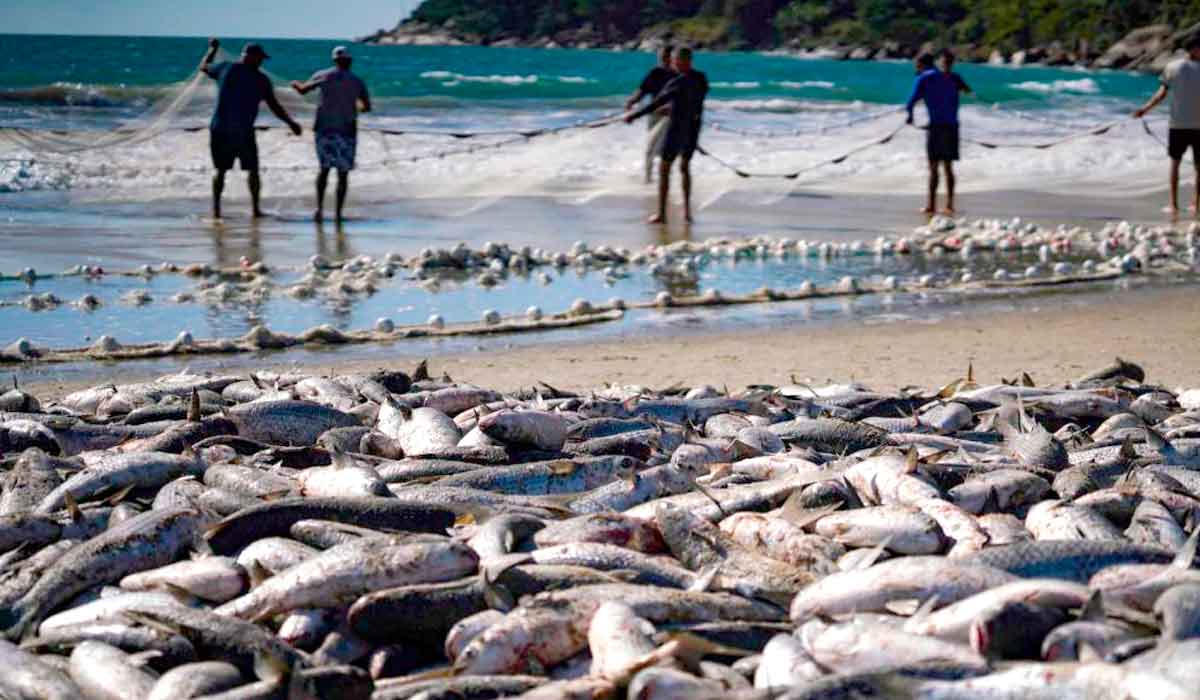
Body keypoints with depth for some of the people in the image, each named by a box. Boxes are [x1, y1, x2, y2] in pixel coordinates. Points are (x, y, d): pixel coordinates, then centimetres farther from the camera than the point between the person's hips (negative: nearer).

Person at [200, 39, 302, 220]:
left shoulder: (225, 68, 2)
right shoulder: (261, 80, -2)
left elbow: (204, 67, 22)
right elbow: (275, 107, -1)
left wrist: (212, 49, 38)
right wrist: (291, 123, 8)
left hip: (219, 130, 2)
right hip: (244, 133, -2)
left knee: (221, 170, 10)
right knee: (253, 170, 11)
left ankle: (216, 209, 4)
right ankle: (256, 208, 9)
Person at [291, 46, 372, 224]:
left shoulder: (323, 75, 1)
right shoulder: (357, 82, 1)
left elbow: (303, 90, 8)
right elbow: (367, 107, 8)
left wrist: (295, 84, 30)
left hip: (324, 128, 1)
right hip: (346, 130, -1)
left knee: (324, 168, 14)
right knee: (343, 174, 6)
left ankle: (320, 206, -3)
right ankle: (339, 213, 0)